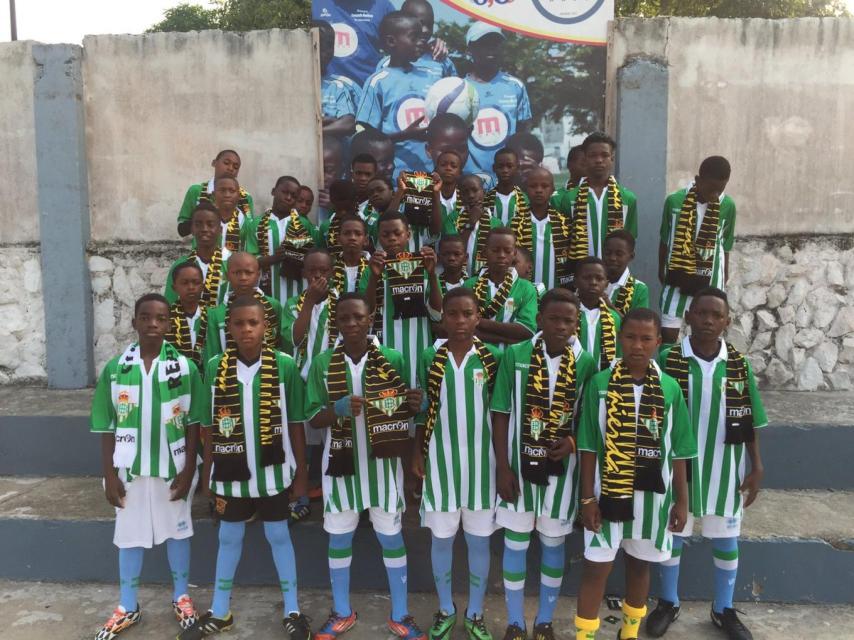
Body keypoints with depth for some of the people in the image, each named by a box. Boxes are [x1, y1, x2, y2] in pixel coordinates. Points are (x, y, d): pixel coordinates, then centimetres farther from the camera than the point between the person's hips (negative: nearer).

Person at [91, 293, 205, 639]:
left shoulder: (185, 367, -7)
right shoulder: (114, 368, -4)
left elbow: (193, 423, -4)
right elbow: (107, 428, 0)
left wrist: (188, 470, -7)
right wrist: (109, 474, -2)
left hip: (173, 468, -1)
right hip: (130, 469, 1)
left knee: (177, 531, 14)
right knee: (129, 536, 13)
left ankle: (181, 597, 34)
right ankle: (127, 607, 31)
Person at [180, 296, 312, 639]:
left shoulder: (285, 365, -10)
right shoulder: (215, 366, -4)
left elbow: (296, 425, -4)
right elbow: (210, 426, 3)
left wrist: (301, 472, -1)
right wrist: (207, 471, 6)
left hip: (272, 470, -2)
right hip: (230, 471, 2)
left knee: (278, 536, 13)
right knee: (228, 538, 18)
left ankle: (292, 612, 29)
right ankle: (219, 612, 36)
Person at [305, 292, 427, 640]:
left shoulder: (394, 359, -4)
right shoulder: (322, 363, -3)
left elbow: (404, 410, 3)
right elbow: (313, 418, -3)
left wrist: (415, 404, -21)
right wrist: (340, 408, -22)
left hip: (382, 461, -1)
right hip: (341, 461, 1)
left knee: (391, 536, 10)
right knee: (339, 537, 13)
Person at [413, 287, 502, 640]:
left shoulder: (492, 357, -5)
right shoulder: (429, 357, -2)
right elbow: (423, 410, 5)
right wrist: (417, 452, 0)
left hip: (480, 458, 0)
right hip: (440, 458, 1)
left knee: (479, 540, 11)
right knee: (441, 538, 13)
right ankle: (445, 610, 33)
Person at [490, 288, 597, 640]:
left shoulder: (585, 363, -5)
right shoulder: (514, 355, -7)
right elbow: (501, 414, -5)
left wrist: (574, 441, -15)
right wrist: (503, 466, -8)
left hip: (561, 466, 1)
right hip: (519, 464, 0)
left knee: (554, 543, 14)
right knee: (515, 542, 10)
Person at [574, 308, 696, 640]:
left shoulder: (670, 388, -3)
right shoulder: (599, 383, -7)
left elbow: (677, 451, 3)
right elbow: (588, 446, -5)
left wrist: (682, 500, 3)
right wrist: (587, 497, -6)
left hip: (653, 494, 2)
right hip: (608, 491, -2)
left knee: (640, 563, 17)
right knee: (596, 566, 4)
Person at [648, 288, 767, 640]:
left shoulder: (739, 364, -4)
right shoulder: (668, 359, -10)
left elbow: (749, 422, 2)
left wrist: (756, 467, 1)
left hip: (724, 466, 2)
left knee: (726, 538, 14)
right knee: (671, 534, 12)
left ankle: (723, 609, 35)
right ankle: (668, 602, 33)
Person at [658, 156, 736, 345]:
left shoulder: (728, 206, -8)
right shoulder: (674, 201, -11)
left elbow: (725, 247, 5)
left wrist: (724, 281, 12)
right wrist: (661, 271, 14)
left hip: (710, 281, 1)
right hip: (677, 278, 0)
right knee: (669, 335, 2)